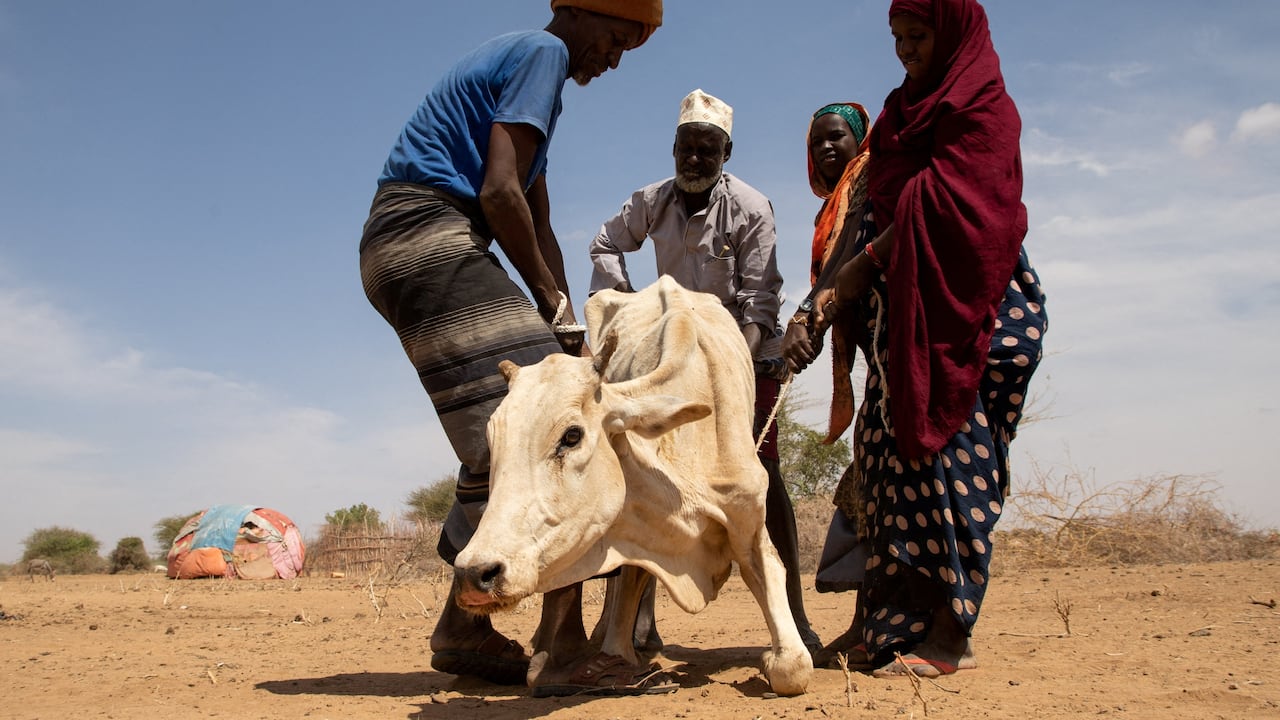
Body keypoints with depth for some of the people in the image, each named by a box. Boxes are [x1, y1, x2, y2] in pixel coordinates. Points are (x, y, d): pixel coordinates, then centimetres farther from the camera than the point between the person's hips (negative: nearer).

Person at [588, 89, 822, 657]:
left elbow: (760, 300, -15)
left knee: (762, 473, -12)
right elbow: (606, 244, 15)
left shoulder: (750, 208, -13)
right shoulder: (651, 202, -3)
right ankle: (641, 616, 0)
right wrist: (620, 302, 0)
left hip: (746, 350, -3)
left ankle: (795, 617, -7)